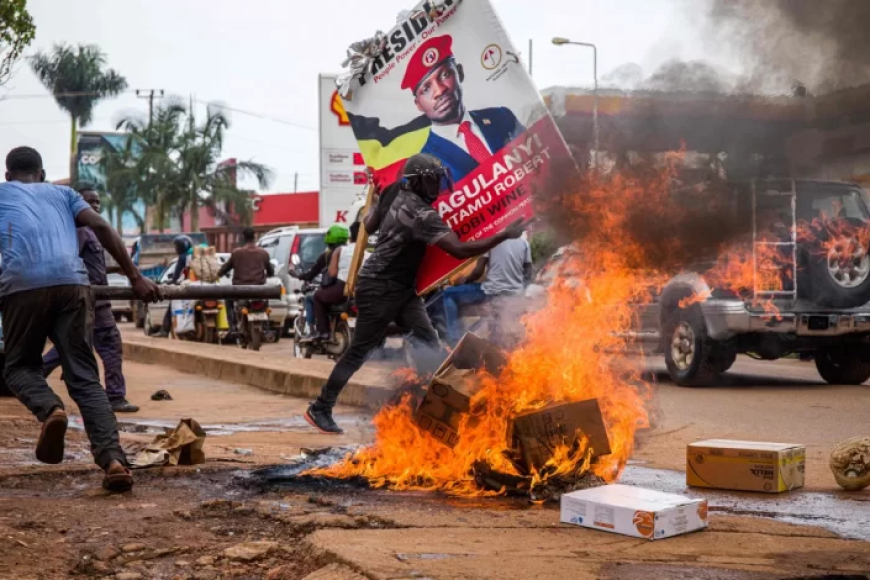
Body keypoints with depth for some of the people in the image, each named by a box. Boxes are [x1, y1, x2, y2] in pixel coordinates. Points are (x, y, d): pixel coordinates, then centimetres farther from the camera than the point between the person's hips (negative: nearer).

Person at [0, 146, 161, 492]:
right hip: (72, 282, 2)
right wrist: (135, 278, 14)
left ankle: (49, 410, -15)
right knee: (84, 378, 2)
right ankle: (113, 460, -16)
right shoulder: (62, 193, 30)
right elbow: (101, 227, 15)